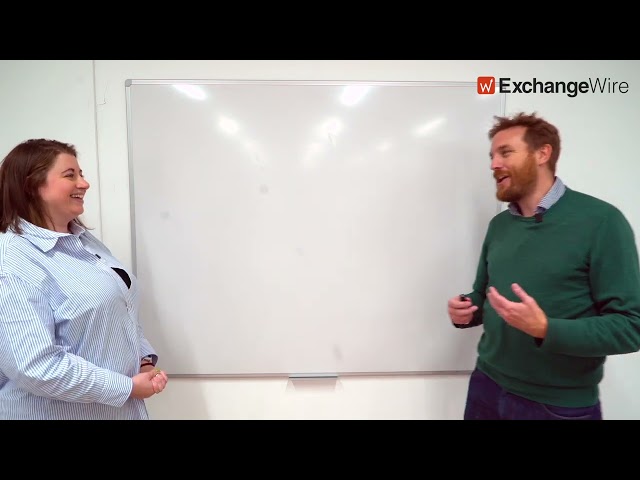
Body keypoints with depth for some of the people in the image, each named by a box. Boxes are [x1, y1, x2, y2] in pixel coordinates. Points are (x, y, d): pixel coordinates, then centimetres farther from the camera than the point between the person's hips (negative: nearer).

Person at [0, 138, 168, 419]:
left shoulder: (84, 240, 6)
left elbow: (124, 311, 12)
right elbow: (35, 367, -27)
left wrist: (145, 360, -1)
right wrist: (127, 387, -20)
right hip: (63, 412, -8)